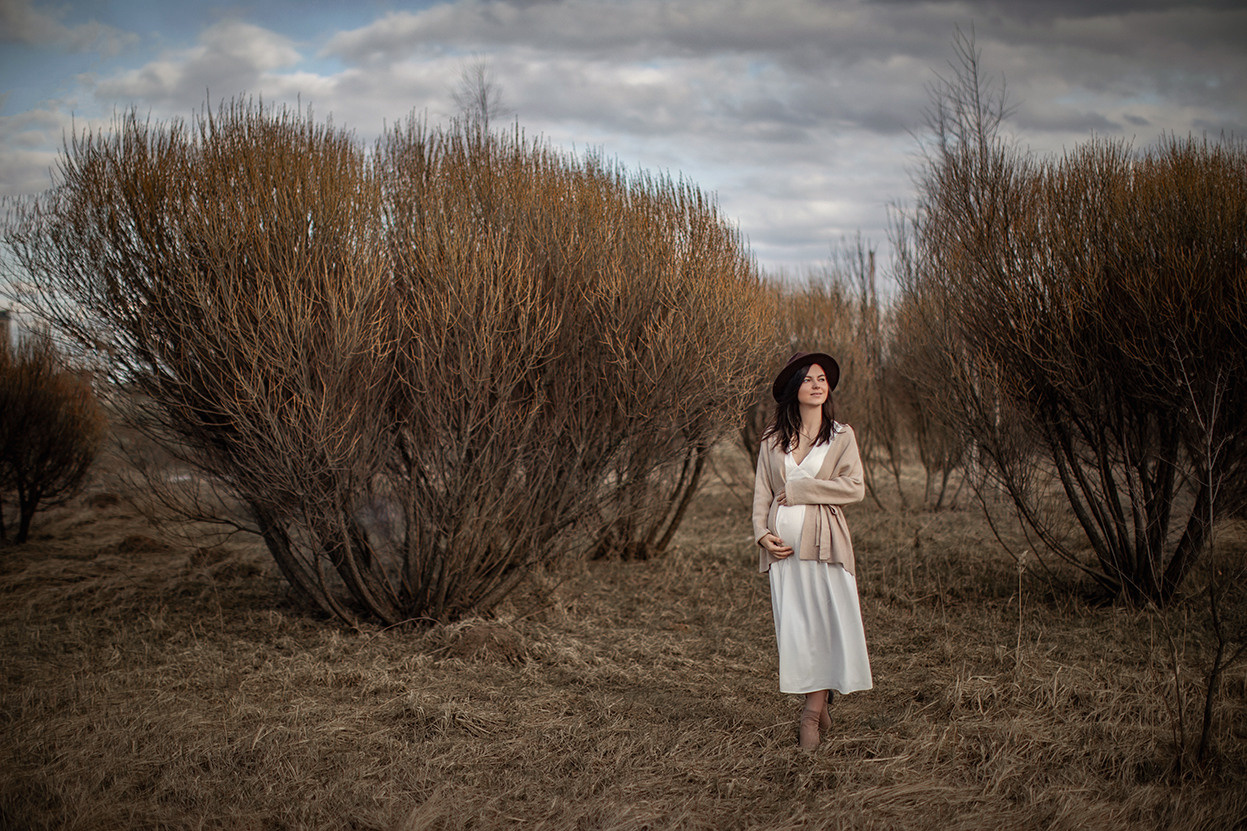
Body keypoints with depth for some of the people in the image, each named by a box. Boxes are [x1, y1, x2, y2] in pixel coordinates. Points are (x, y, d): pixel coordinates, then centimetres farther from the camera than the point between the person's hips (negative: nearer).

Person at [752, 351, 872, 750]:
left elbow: (855, 488, -5)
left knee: (828, 620, -8)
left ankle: (812, 713, -2)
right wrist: (762, 532, -6)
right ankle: (819, 709, 12)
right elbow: (762, 491, 11)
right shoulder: (773, 438, 12)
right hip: (783, 541, 2)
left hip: (824, 539, -2)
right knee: (793, 625, 0)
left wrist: (799, 490, -8)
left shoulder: (841, 436, 6)